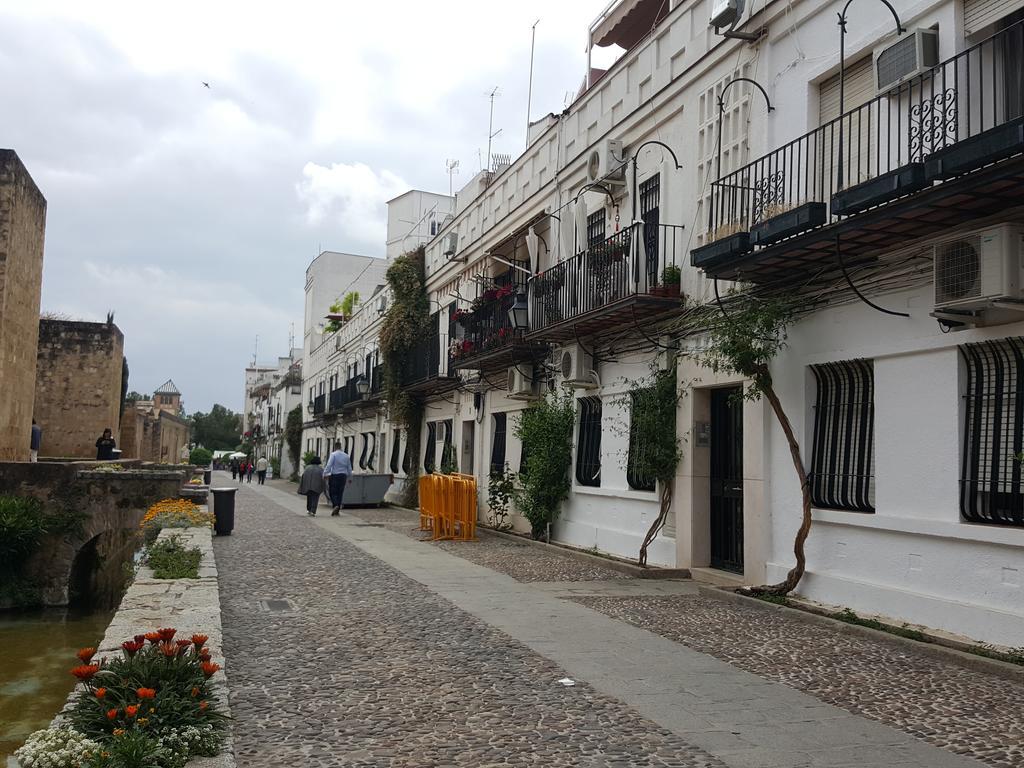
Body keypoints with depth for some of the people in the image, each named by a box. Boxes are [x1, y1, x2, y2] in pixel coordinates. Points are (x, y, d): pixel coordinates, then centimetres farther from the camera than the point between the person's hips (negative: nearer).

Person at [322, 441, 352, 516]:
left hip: (334, 476, -4)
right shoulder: (346, 456, 10)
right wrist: (349, 477, 24)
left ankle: (336, 505, -21)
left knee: (332, 492, 4)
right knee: (340, 493, 8)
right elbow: (349, 468, 15)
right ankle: (337, 511, 8)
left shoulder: (333, 455, -6)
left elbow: (328, 465, -15)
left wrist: (324, 474, -14)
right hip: (343, 476, 4)